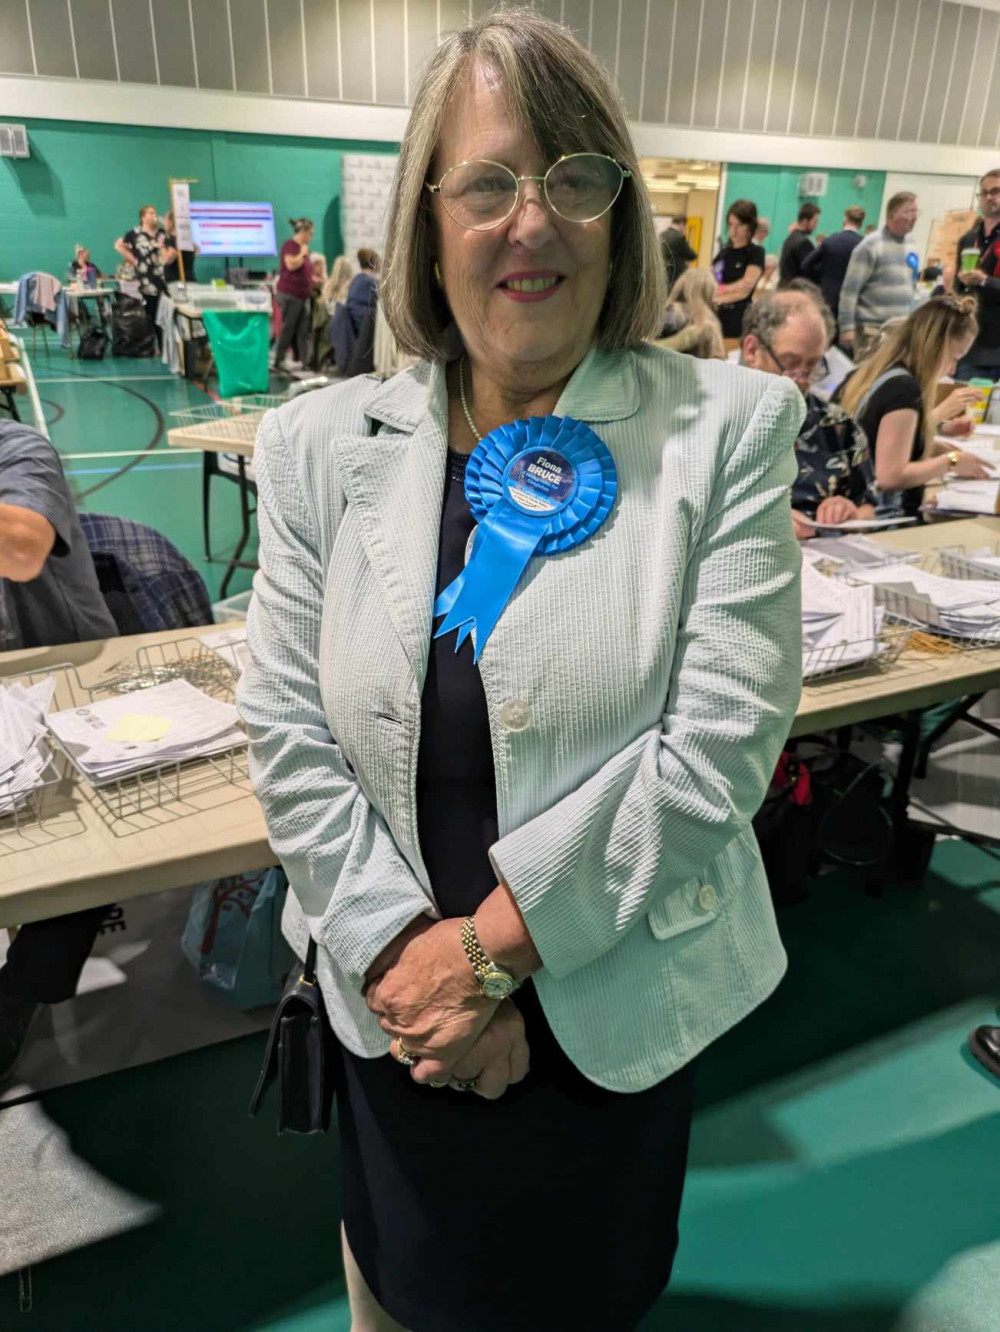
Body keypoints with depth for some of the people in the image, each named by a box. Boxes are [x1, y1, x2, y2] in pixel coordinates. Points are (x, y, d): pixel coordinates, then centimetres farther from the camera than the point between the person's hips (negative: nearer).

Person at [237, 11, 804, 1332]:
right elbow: (286, 729, -6)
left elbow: (719, 746, -17)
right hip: (394, 1003, 2)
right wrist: (407, 958, -13)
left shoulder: (728, 427, -12)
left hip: (616, 1006, -1)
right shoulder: (320, 443, -5)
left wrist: (487, 945, -17)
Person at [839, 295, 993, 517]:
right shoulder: (903, 387, -16)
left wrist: (943, 449, 11)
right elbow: (890, 476, -22)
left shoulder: (871, 373, 10)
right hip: (882, 518, -9)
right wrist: (951, 462, -8)